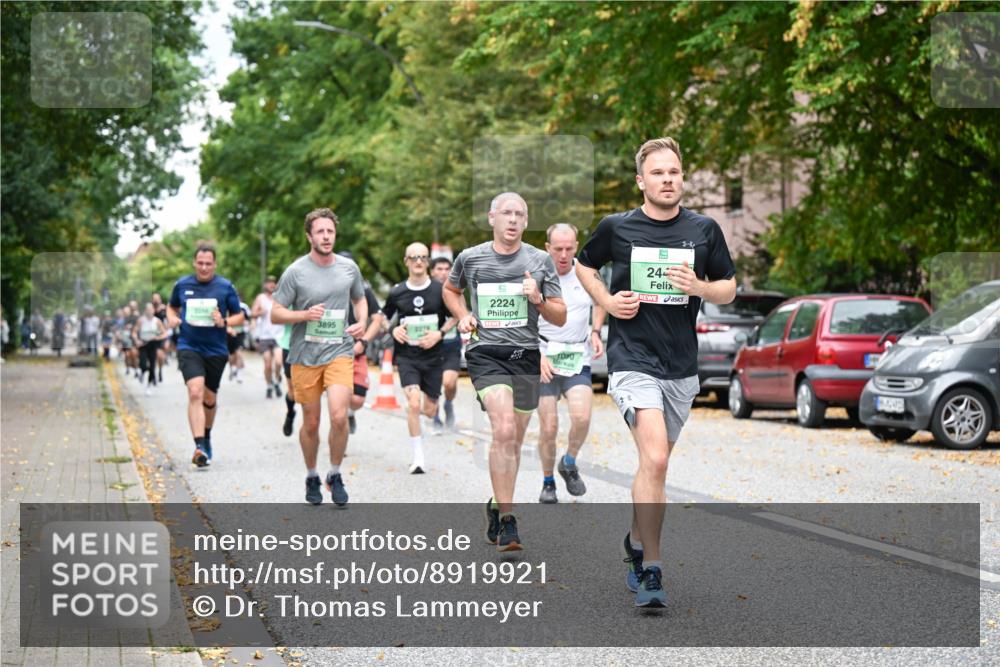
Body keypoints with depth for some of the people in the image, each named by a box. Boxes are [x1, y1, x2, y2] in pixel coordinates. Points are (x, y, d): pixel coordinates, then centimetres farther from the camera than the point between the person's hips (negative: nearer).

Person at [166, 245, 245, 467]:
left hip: (216, 350, 1)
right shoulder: (182, 285, 4)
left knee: (209, 399, 14)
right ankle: (200, 446, -27)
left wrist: (224, 322, -15)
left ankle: (206, 437, 41)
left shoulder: (225, 287, -1)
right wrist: (171, 318, -1)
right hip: (189, 347, -1)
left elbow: (239, 316, 5)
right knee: (195, 392, -21)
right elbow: (172, 306, 21)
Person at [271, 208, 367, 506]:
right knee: (311, 423, 7)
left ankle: (335, 475, 5)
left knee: (339, 416, -16)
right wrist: (305, 314, -18)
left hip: (340, 351, 1)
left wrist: (362, 322, 3)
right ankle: (311, 477, 30)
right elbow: (275, 314, -2)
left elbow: (360, 300, 23)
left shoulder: (349, 268, 5)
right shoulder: (295, 272, -4)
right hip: (304, 356, -1)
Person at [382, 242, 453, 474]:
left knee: (429, 411, 8)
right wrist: (394, 330, -5)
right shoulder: (397, 292, 0)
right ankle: (418, 458, -10)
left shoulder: (440, 290, -2)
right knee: (413, 403, -19)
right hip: (406, 356, -1)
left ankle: (419, 411, 47)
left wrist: (439, 334, -9)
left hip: (433, 357, 1)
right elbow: (383, 318, 15)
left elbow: (454, 318, 8)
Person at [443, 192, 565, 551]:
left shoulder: (540, 261, 5)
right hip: (486, 353, -3)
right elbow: (450, 290, 25)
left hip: (526, 355, 3)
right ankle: (507, 521, -18)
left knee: (514, 440, 11)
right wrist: (462, 316, 6)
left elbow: (561, 318, 8)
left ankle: (497, 506, 33)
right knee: (504, 430, -21)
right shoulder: (470, 258, 4)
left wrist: (539, 300, -11)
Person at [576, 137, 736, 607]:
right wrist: (606, 301, 0)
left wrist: (699, 286, -11)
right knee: (654, 460, -20)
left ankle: (637, 543, 39)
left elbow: (729, 289, 11)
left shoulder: (704, 230, 4)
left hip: (681, 364, 4)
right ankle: (650, 569, -14)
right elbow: (583, 265, 17)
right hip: (632, 358, -4)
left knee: (655, 463, 16)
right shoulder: (616, 227, -1)